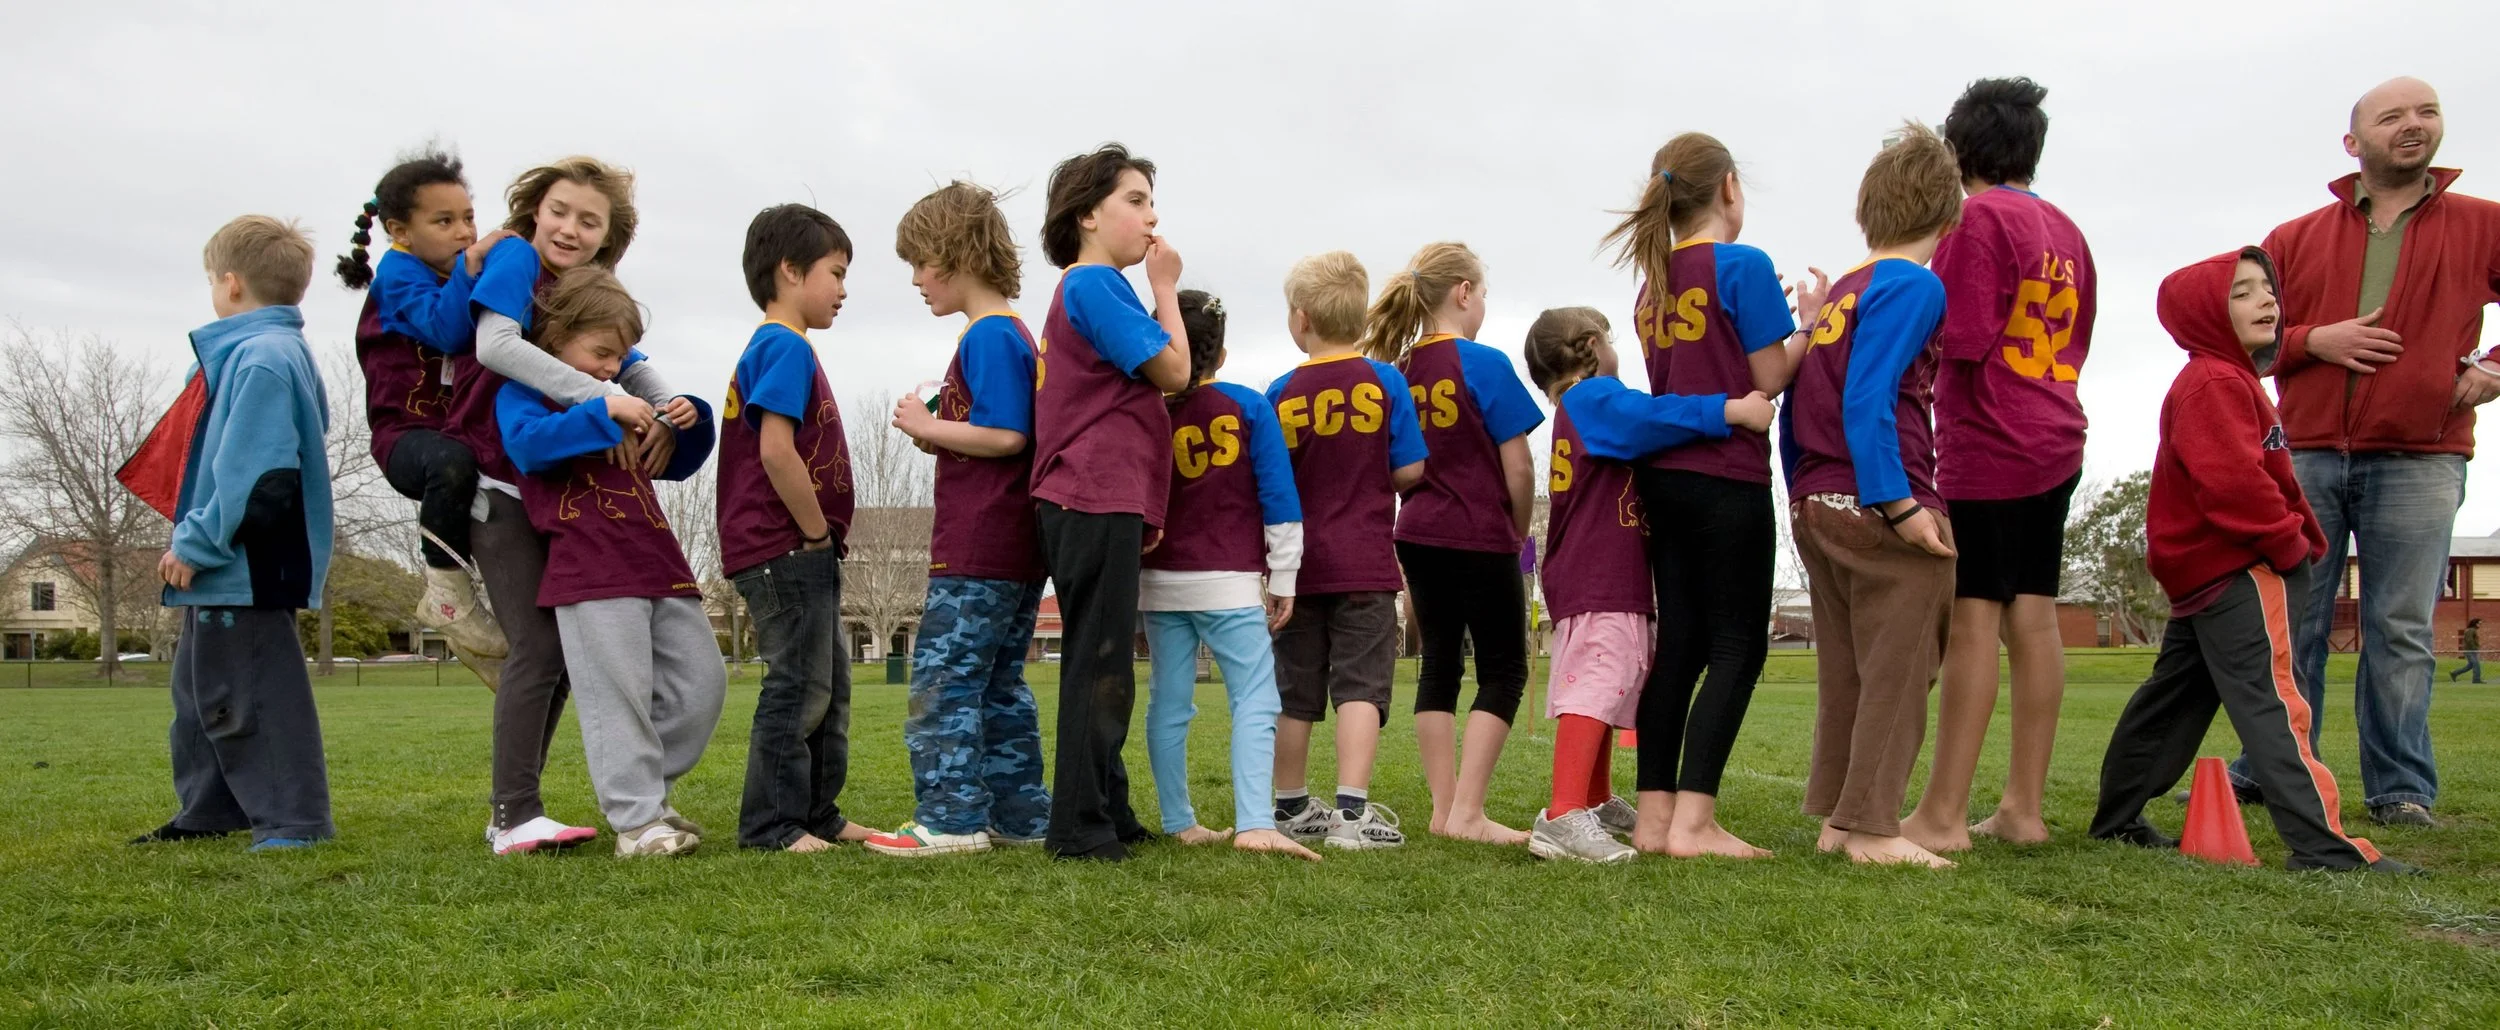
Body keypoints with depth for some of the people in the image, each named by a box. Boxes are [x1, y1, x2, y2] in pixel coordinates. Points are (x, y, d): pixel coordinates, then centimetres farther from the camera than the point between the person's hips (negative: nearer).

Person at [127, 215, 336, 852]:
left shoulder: (261, 356, -19)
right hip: (223, 567, 11)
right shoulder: (264, 350, 14)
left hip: (246, 566, -11)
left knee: (249, 694, -4)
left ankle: (294, 819, 3)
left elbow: (253, 474, -26)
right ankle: (210, 812, 30)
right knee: (203, 691, 19)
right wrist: (193, 542, 16)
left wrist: (196, 545, -18)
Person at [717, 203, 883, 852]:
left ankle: (819, 815, 24)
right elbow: (777, 451, -23)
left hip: (803, 555, 11)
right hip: (786, 550, -11)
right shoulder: (786, 347, -13)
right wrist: (819, 533, -14)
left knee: (828, 687, 15)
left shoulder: (778, 349, 19)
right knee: (798, 689, -5)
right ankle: (772, 825, 3)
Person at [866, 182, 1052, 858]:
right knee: (1000, 685, 13)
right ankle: (1020, 817, 18)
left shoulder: (988, 336, -12)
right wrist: (936, 434, 10)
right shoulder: (1011, 333, 19)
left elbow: (1005, 435, -21)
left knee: (942, 676, -5)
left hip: (978, 551, -10)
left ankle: (951, 819, -2)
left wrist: (926, 426, -10)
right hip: (1014, 549, 10)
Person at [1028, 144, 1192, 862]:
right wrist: (1166, 288, 1)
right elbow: (1173, 372, -12)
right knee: (1101, 665, -7)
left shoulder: (1087, 290, 22)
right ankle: (1080, 826, -3)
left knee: (1102, 665, 15)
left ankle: (1108, 814, 23)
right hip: (1097, 504, -11)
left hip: (1102, 504, 11)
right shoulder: (1096, 284, -10)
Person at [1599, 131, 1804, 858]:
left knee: (1679, 643, 8)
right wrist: (1812, 324, 6)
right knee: (1738, 648, -3)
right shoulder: (1744, 265, -8)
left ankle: (1654, 816, 7)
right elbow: (1770, 379, -6)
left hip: (1661, 474, 7)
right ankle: (1693, 822, -9)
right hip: (1727, 478, -7)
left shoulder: (1651, 283, 14)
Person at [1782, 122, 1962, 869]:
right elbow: (1868, 400, -20)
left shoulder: (1839, 293, 16)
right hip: (1880, 508, -8)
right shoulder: (1916, 286, -8)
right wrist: (1900, 503, -22)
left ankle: (1837, 817, 19)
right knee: (1897, 667, -1)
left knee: (1845, 670, 14)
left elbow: (1795, 403, 15)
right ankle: (1873, 826, 1)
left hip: (1818, 507, 8)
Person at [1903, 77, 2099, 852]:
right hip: (2055, 441, 8)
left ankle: (1942, 815, -7)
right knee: (2032, 616, 7)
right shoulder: (2067, 230, 16)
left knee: (1971, 618, -8)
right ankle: (2023, 807, 10)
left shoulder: (1979, 217, -9)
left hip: (1987, 444, -8)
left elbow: (1960, 337, -16)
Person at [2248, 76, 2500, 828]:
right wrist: (2313, 340, -6)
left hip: (2420, 463, -1)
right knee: (2291, 619, 2)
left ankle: (2401, 791, 6)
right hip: (2307, 456, 1)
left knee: (2400, 628, -1)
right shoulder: (2295, 239, 11)